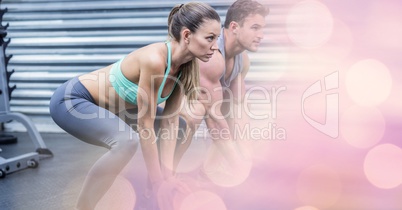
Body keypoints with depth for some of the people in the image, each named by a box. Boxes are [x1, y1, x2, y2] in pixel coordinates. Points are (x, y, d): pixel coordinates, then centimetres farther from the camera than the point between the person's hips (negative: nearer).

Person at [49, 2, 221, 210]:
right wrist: (158, 186, -22)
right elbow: (145, 127, -29)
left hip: (110, 105, 9)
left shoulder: (184, 66, -10)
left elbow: (169, 121, -7)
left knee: (181, 125, 9)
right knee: (126, 141, -35)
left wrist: (167, 176, -12)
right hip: (71, 99, -8)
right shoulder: (155, 60, -34)